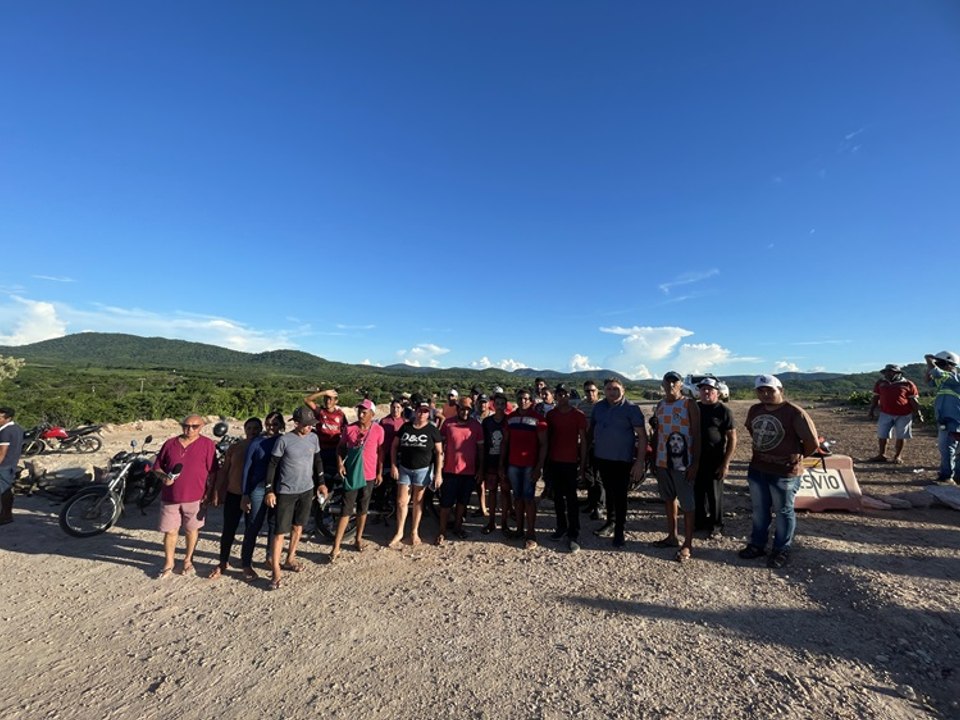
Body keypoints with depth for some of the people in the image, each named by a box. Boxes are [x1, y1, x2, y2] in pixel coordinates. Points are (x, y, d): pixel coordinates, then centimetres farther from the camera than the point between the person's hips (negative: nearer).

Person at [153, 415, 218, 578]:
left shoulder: (207, 444, -5)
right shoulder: (170, 443, 4)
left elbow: (212, 472, -4)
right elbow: (157, 465, 12)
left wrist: (209, 493, -7)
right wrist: (163, 476, -9)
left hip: (195, 497, -2)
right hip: (170, 496, 2)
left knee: (192, 530, 12)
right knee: (170, 531, 10)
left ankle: (188, 560, 30)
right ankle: (168, 564, 28)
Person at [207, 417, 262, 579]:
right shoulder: (234, 447, -1)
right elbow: (224, 470, 5)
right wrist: (216, 492, 3)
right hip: (233, 494, 1)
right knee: (228, 530, 9)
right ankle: (223, 563, 30)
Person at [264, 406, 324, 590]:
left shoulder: (314, 438, -1)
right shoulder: (284, 440, -15)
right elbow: (272, 465, -9)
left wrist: (321, 483, 7)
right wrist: (269, 490, -10)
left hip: (307, 490, 5)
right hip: (286, 492, -4)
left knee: (298, 527, 17)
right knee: (280, 531, -1)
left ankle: (290, 560, 35)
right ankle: (276, 570, 12)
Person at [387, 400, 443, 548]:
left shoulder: (432, 430, -7)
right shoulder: (405, 427, -1)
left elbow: (439, 452, -5)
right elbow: (394, 446, 5)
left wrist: (438, 473, -9)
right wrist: (393, 465, -2)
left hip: (422, 470, -2)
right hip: (404, 469, 2)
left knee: (418, 501, 10)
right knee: (401, 501, 5)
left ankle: (414, 532, 26)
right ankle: (399, 533, 21)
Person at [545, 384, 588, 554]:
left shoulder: (578, 415, -5)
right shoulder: (550, 415, 4)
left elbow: (583, 441, -3)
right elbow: (547, 439, 8)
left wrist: (582, 465, -6)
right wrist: (546, 461, 6)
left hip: (571, 462, -4)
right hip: (554, 461, 4)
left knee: (571, 498, -2)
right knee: (558, 496, 13)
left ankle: (574, 535, 3)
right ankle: (561, 527, 27)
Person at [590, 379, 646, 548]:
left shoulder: (631, 409, -11)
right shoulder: (598, 407, 3)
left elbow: (642, 436, -12)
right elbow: (592, 429, 14)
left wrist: (640, 462, -16)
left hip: (622, 459, -5)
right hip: (601, 458, 5)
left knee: (620, 495, 1)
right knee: (609, 492, 18)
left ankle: (620, 531, 16)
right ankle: (611, 522, 35)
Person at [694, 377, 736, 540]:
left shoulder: (723, 411, -8)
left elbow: (732, 438, -8)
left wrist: (725, 463, -13)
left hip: (714, 460, -4)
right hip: (695, 458, 4)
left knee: (714, 495, 7)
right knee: (698, 492, 13)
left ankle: (716, 526, 23)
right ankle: (700, 521, 30)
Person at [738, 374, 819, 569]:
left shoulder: (795, 413, -18)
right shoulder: (754, 410, 2)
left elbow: (813, 443, -14)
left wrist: (797, 456, 0)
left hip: (784, 473, -6)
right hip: (756, 469, 6)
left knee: (783, 512, 12)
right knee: (759, 510, 18)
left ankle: (782, 550, 28)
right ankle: (757, 544, 33)